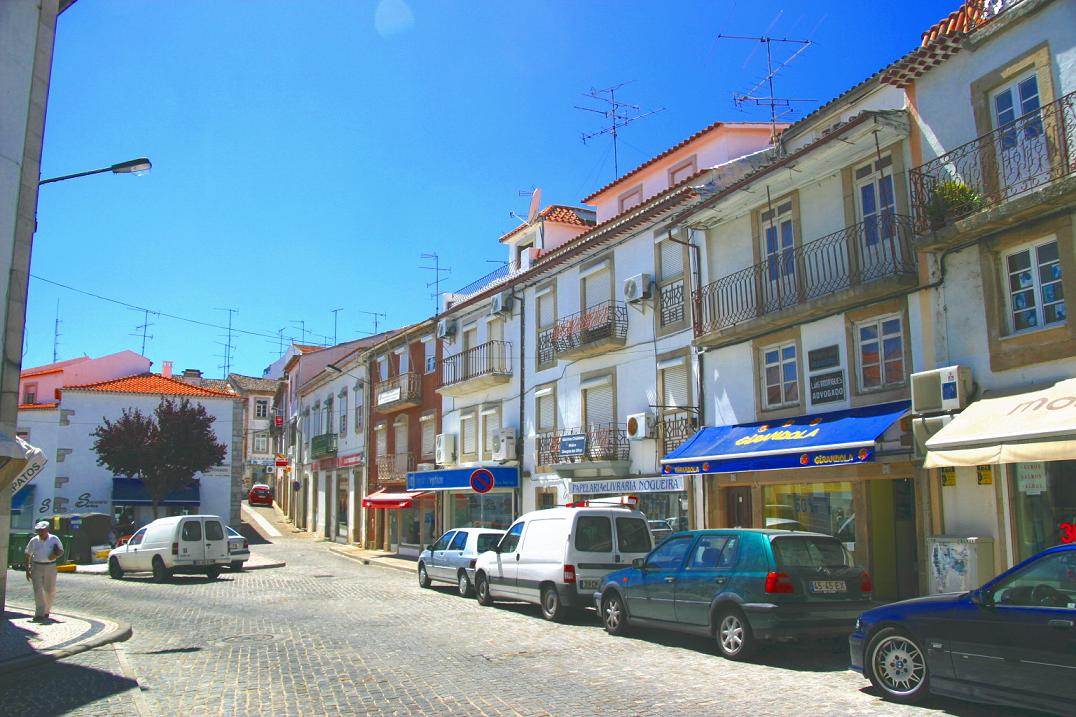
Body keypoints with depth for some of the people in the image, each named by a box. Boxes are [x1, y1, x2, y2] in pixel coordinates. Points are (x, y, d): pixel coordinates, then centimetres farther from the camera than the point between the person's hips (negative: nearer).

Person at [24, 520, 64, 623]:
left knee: (50, 591, 8)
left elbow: (61, 551, 6)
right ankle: (39, 615, -12)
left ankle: (46, 610, 32)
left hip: (50, 568, 1)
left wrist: (55, 555, -16)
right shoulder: (34, 541, -2)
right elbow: (28, 555, 5)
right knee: (38, 591, -12)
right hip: (36, 567, -1)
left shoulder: (54, 539, -3)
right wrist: (27, 570, 1)